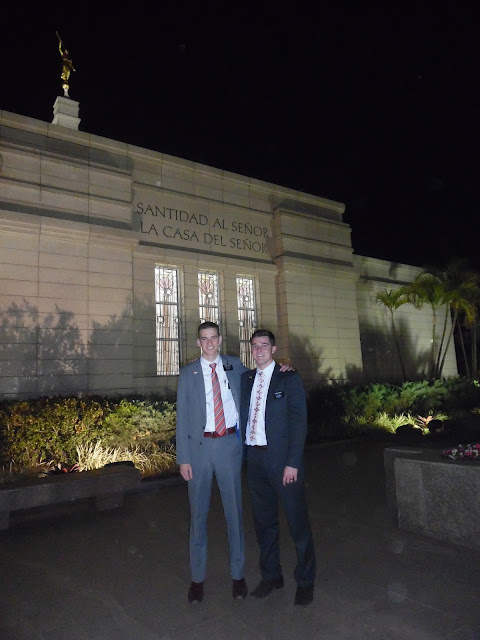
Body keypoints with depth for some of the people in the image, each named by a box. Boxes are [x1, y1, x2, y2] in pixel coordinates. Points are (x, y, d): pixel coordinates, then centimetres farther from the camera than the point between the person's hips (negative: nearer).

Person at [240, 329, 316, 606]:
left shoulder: (289, 379, -5)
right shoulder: (246, 379, 9)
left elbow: (299, 421, -10)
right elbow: (243, 416, 9)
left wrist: (292, 463, -15)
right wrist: (242, 452, -1)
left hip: (282, 458, -4)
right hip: (255, 457, 5)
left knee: (298, 521, 7)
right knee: (264, 521, 17)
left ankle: (305, 581, 27)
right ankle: (271, 575, 36)